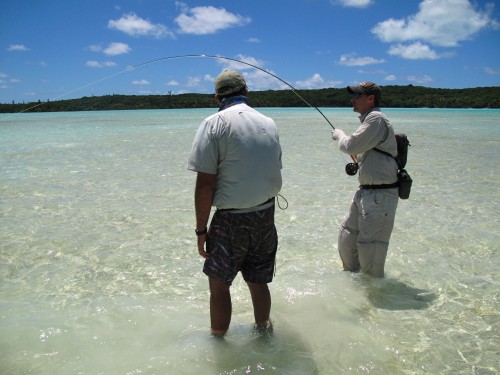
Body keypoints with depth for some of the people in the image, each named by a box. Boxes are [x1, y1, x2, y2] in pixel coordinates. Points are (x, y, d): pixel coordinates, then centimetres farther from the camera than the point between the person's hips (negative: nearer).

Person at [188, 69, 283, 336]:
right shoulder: (269, 124, 9)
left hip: (231, 219, -5)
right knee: (258, 282, 18)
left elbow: (205, 184, -15)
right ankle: (263, 332, 34)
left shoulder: (215, 123, -10)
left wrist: (201, 229, -7)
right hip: (267, 216, 6)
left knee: (218, 284, 11)